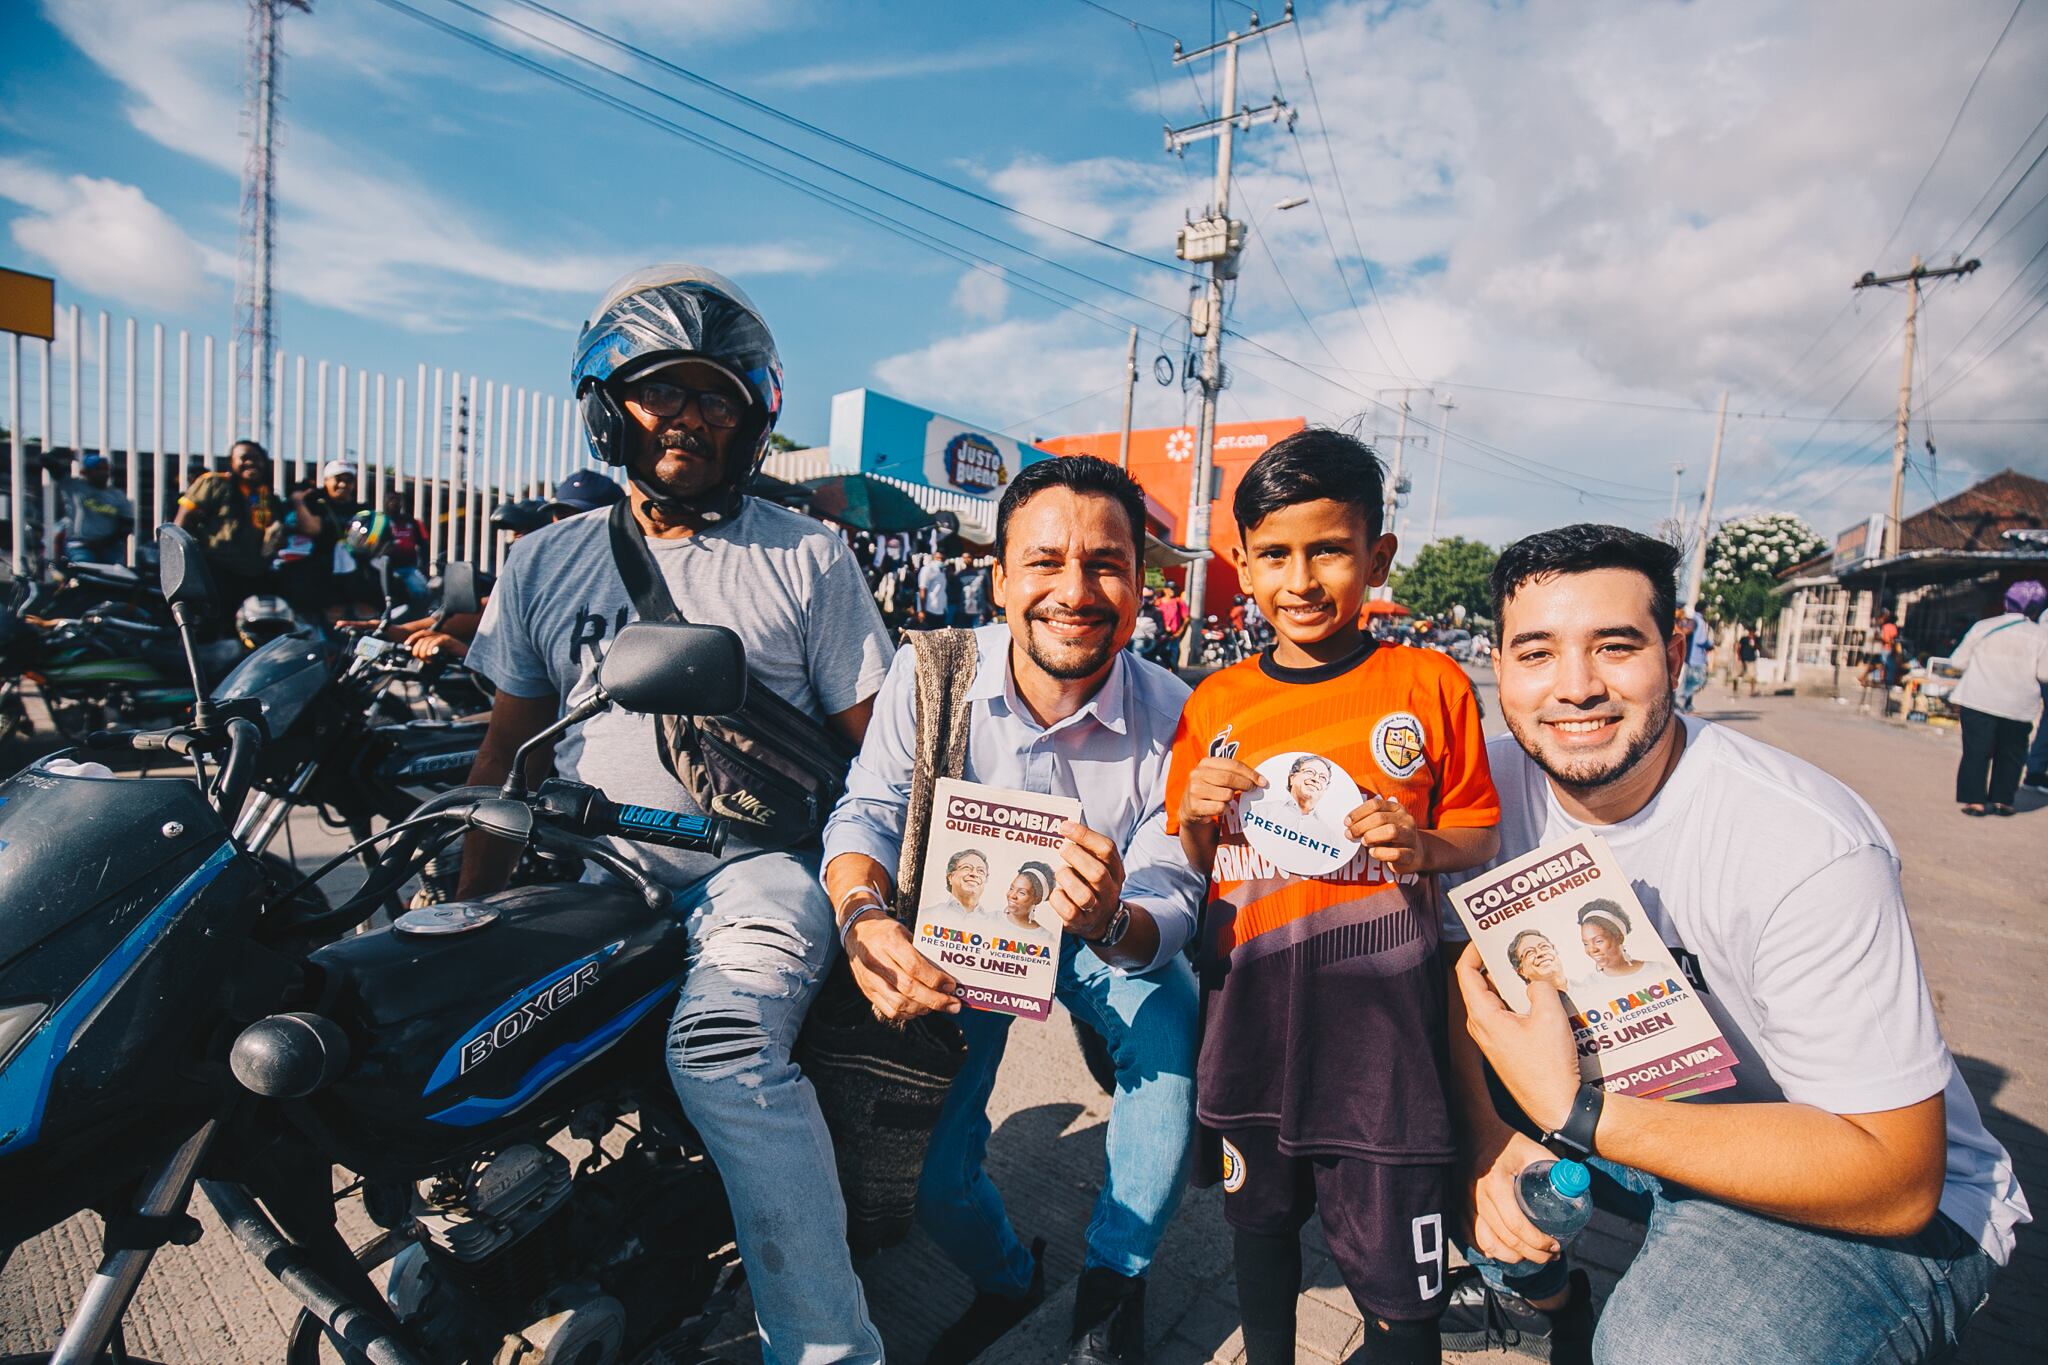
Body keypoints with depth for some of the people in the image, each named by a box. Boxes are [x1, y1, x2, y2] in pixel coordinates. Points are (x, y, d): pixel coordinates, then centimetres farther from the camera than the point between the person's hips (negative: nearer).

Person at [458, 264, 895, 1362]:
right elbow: (508, 747, 16)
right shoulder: (544, 562, 14)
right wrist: (467, 910, 8)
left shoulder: (807, 557, 5)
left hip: (761, 868, -4)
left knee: (722, 1046, -30)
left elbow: (871, 743, 3)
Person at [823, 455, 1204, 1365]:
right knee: (936, 1183, -6)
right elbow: (866, 810, -17)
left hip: (1107, 944, 0)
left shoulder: (1173, 719, -22)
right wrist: (864, 916, -39)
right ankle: (1004, 1275, 34)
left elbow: (1170, 913, -21)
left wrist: (1109, 921, -46)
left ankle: (1114, 1280, -1)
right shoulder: (930, 675, -21)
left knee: (1172, 1016, -30)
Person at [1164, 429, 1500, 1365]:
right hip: (1250, 1014, 3)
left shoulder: (1430, 684, -4)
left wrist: (1421, 844, -16)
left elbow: (1479, 838, 5)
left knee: (1398, 1285, 6)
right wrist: (1195, 816, -11)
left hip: (1383, 1017, -2)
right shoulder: (1213, 706, 2)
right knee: (1259, 1216, 23)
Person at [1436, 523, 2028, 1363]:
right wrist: (1487, 1135, -19)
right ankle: (1539, 1296, 21)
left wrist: (1574, 1114, -36)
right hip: (1645, 1099, 6)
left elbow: (1899, 1178, -27)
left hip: (1884, 1205, -5)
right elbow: (1462, 961, -2)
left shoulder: (1808, 847, -29)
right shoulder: (1498, 782, -13)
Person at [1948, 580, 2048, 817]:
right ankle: (2002, 800, 14)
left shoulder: (1983, 626, 2)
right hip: (2017, 706, 0)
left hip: (1978, 701, 0)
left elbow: (1958, 661, 5)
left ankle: (1973, 799, -1)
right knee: (2010, 755, 14)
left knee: (1976, 752, 3)